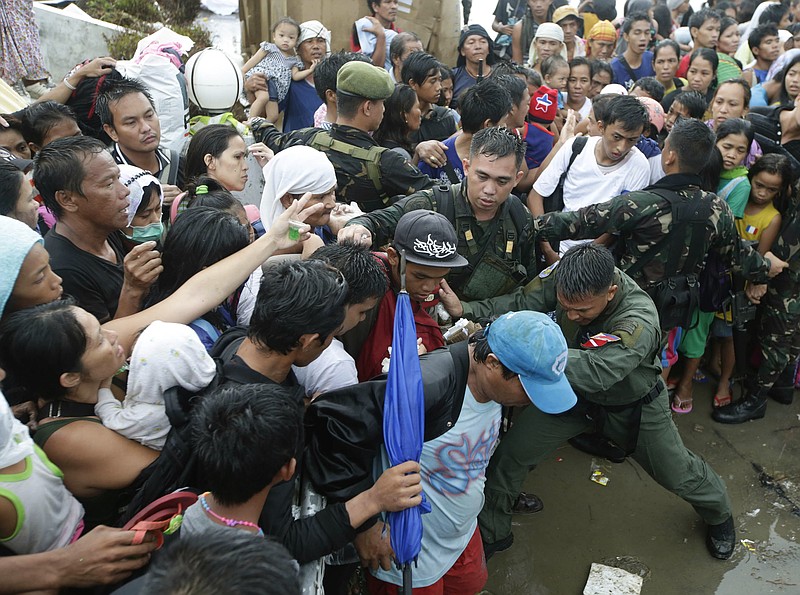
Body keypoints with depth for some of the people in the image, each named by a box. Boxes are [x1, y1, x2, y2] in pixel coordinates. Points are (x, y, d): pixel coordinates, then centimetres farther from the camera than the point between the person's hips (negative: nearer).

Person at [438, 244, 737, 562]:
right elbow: (521, 303, -25)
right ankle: (491, 535, 20)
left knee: (678, 474, 17)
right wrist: (465, 310, -41)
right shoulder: (567, 278, -29)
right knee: (509, 455, -4)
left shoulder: (639, 322, -43)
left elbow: (594, 371, -56)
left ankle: (719, 514, 54)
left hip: (632, 404, -3)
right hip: (573, 392, 3)